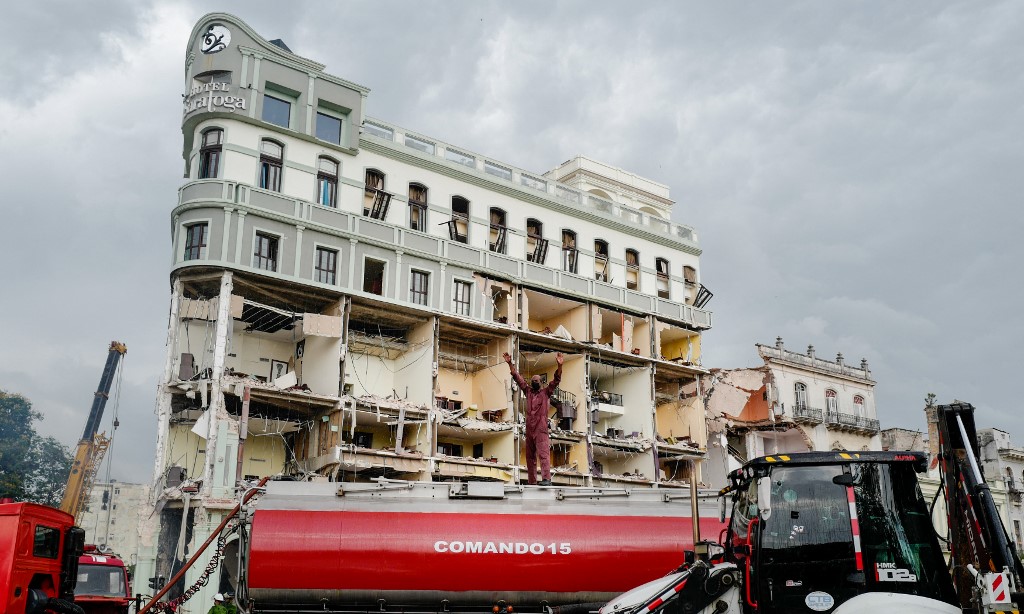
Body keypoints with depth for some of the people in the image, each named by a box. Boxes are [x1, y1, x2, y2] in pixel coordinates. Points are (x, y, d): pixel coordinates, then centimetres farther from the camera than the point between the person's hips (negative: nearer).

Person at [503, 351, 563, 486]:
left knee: (543, 453, -15)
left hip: (541, 429, -5)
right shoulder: (528, 391, 15)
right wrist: (510, 363, 9)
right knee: (530, 456, 7)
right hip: (529, 428, 5)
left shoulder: (546, 392, 5)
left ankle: (546, 479, -23)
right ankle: (532, 482, 12)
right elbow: (517, 377, 15)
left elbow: (556, 380, -7)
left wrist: (559, 365, -22)